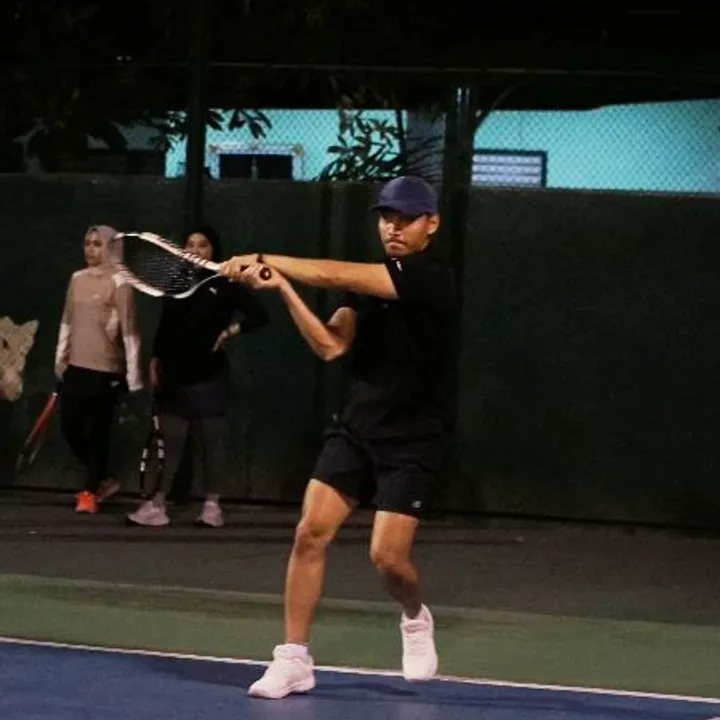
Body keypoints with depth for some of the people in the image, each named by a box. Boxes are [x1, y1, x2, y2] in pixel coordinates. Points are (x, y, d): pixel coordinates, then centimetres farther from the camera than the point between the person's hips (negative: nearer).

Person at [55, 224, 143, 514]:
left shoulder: (118, 283, -8)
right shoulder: (77, 279, 10)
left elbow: (129, 330, -10)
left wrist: (133, 374, -12)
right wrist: (60, 358, 15)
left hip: (105, 368, -6)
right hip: (76, 366, 6)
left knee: (97, 431, -2)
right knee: (70, 427, 7)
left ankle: (90, 491, 10)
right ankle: (102, 479, 25)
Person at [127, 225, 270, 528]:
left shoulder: (225, 286, -1)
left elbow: (259, 316, -2)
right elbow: (164, 326, 14)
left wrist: (229, 332, -8)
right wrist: (155, 362, 8)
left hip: (209, 375, -3)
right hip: (174, 373, 3)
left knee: (213, 439, 2)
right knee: (169, 439, -1)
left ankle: (212, 505, 7)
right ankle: (157, 504, -2)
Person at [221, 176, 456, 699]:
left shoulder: (432, 278, -15)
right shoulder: (367, 281, 7)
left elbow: (336, 276, -22)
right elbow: (331, 345, -3)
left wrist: (266, 261, -19)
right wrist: (283, 288, -13)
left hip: (412, 441, -5)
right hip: (356, 429, 5)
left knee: (387, 555, -11)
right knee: (311, 532, -8)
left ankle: (416, 618, 24)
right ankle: (294, 659, -1)